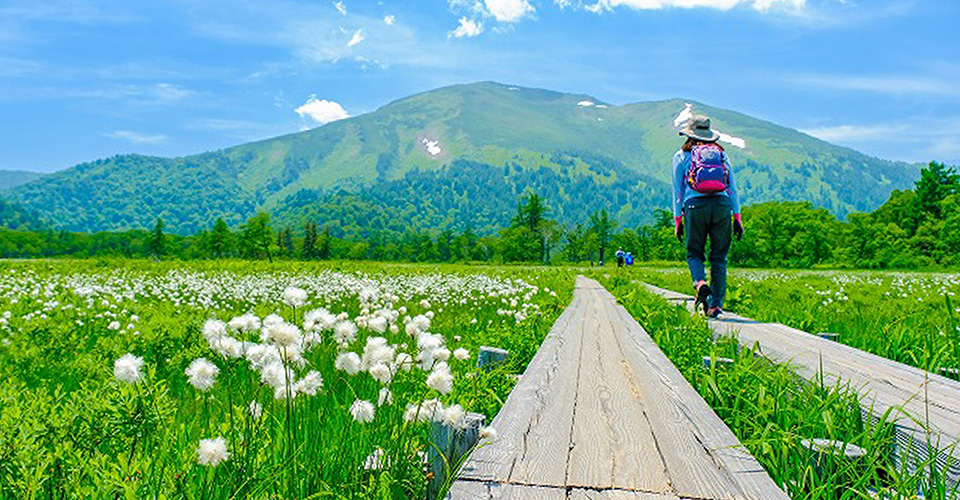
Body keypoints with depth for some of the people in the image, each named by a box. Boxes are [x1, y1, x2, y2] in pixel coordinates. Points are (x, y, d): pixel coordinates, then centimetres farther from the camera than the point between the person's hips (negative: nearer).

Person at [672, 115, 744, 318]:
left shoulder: (682, 156, 13)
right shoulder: (721, 153, 18)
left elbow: (678, 190, 10)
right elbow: (733, 187, 14)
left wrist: (677, 220, 13)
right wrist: (737, 218, 15)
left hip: (695, 206, -2)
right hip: (722, 205, 2)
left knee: (694, 252, 12)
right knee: (719, 257, 7)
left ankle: (700, 283, -17)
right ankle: (716, 304, 4)